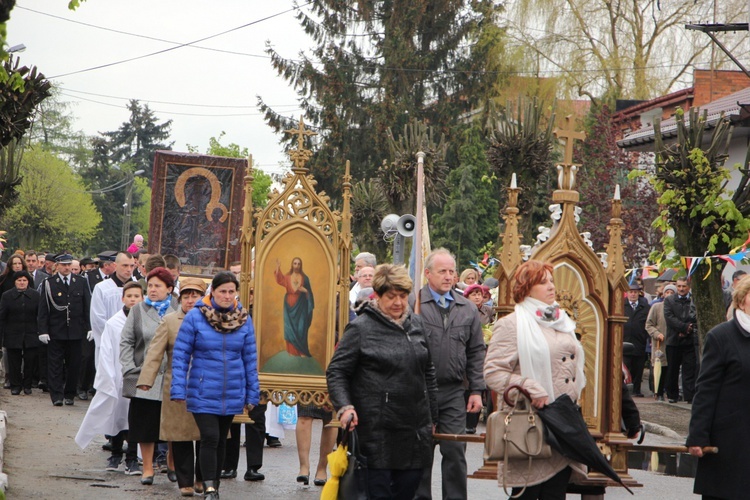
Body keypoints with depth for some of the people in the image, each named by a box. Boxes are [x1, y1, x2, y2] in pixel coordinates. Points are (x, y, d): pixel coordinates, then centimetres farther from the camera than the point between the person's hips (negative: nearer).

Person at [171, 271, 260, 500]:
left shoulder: (243, 320, 2)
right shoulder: (195, 317, -7)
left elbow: (250, 359, 8)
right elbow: (180, 355, -4)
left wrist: (252, 394, 9)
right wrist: (178, 390, -9)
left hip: (232, 394, 3)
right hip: (203, 393, -3)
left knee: (221, 441, 13)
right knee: (210, 438, -15)